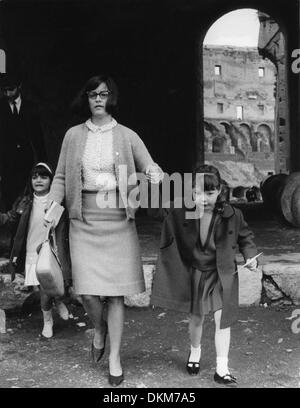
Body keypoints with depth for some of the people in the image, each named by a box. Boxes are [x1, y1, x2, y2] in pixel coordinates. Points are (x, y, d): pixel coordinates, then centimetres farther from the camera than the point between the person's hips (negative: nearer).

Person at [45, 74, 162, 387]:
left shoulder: (126, 136, 4)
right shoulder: (73, 135, 7)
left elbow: (151, 167, 3)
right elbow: (61, 177, 7)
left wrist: (154, 174, -21)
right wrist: (53, 205, -9)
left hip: (117, 220, 0)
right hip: (84, 220, 1)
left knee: (115, 293, 2)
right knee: (87, 291, -6)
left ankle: (114, 358, 18)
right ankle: (99, 330, 30)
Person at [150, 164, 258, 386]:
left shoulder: (232, 215, -15)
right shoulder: (180, 213, -16)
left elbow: (245, 236, 4)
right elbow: (157, 209, -7)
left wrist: (251, 255, -8)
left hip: (221, 274, 0)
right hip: (194, 273, 1)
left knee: (222, 318, -3)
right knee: (197, 317, 15)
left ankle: (222, 368, 10)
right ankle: (195, 351, 44)